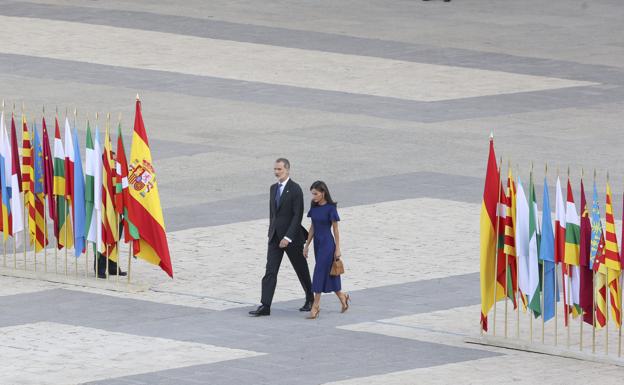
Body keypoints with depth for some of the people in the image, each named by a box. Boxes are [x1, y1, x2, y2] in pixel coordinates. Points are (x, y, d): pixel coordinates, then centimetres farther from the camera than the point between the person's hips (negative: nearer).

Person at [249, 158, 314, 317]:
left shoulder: (295, 189, -13)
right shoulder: (273, 188, 10)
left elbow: (298, 216, -17)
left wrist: (288, 237, -22)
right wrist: (271, 233, 16)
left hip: (292, 238, -6)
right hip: (275, 237, 6)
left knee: (301, 270, 10)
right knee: (270, 271, -5)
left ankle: (310, 300, 29)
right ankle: (265, 306, -10)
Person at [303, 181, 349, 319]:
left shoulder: (330, 208, -12)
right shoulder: (314, 207, 6)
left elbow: (335, 230, -9)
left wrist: (337, 249, -8)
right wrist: (306, 246, 13)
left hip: (327, 244, -7)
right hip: (317, 243, 7)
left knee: (320, 272, -8)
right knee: (328, 274, 13)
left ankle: (315, 306, -5)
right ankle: (342, 297, 31)